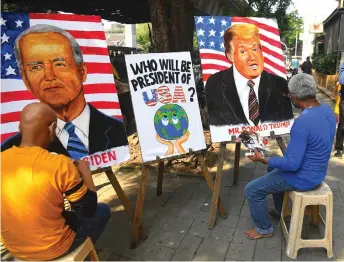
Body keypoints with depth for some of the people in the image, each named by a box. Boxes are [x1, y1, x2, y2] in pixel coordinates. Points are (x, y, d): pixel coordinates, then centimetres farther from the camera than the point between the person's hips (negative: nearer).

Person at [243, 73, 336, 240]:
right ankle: (280, 210, 46)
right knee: (274, 169, 32)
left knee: (252, 190, 1)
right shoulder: (328, 110, -4)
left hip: (303, 178, -9)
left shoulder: (302, 122, -33)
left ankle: (264, 229, 21)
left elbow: (293, 164, -30)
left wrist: (263, 159, -17)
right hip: (318, 171, 9)